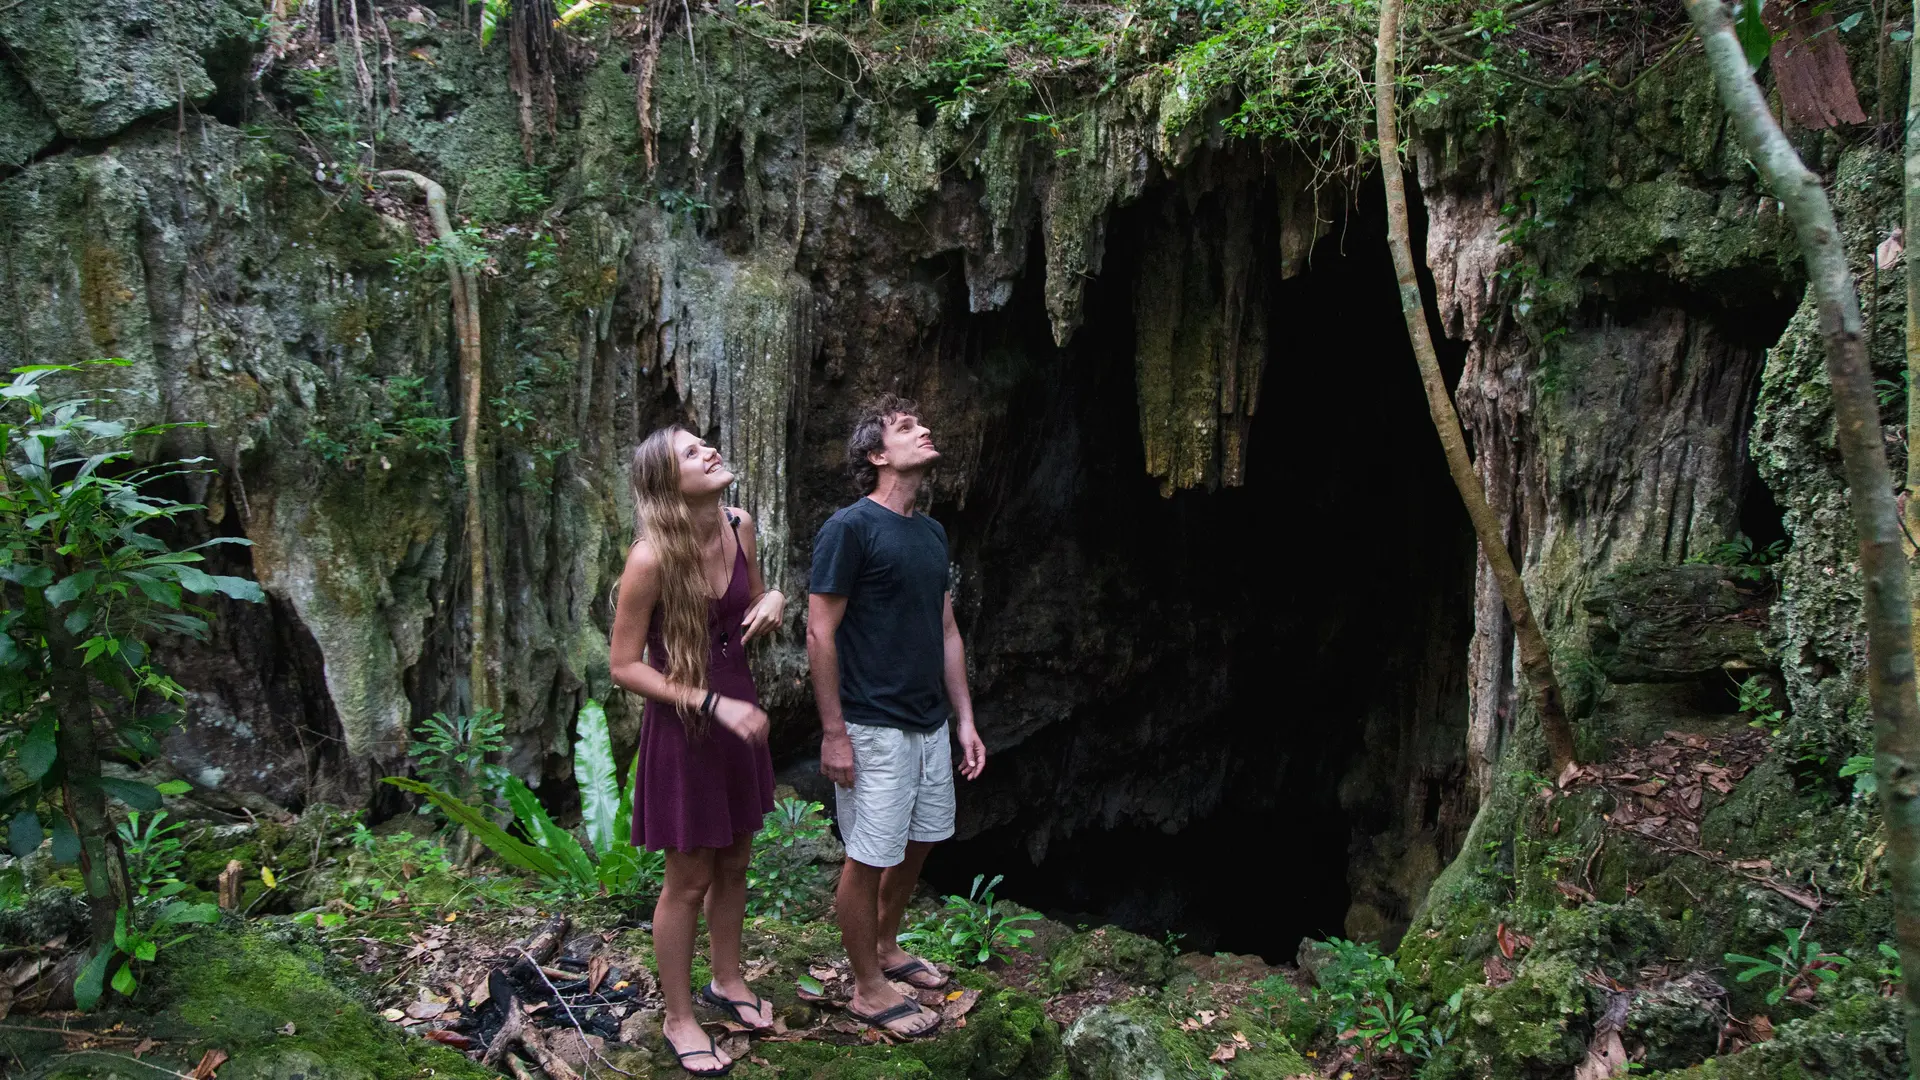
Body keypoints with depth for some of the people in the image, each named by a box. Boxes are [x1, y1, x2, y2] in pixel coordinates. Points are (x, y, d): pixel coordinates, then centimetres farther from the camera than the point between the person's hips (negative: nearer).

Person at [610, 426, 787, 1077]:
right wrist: (712, 704, -23)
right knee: (689, 881, 8)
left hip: (739, 715, 6)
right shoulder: (651, 558, -21)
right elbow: (625, 666, -16)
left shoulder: (739, 527, -3)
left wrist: (774, 601, -10)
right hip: (683, 727, -6)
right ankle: (679, 1018, 27)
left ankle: (726, 981, 42)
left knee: (733, 863, 20)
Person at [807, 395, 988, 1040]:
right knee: (870, 858, 4)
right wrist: (833, 735, -16)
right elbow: (820, 634, -14)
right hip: (873, 730, -8)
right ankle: (868, 990, 20)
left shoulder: (932, 533, 10)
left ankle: (886, 949, 39)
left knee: (919, 845, 18)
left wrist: (965, 721, 12)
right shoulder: (849, 528, -14)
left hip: (929, 725, 8)